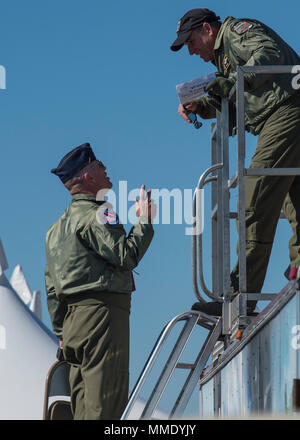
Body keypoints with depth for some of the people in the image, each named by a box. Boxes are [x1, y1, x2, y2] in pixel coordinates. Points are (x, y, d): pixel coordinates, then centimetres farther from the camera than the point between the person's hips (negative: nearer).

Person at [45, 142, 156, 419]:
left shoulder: (58, 227, 22)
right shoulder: (97, 214, -7)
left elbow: (52, 285, 21)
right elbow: (126, 256, -17)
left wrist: (61, 331, 23)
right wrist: (144, 221, -6)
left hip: (73, 316, 9)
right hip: (102, 310, -9)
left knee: (83, 406, 8)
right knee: (105, 407, -13)